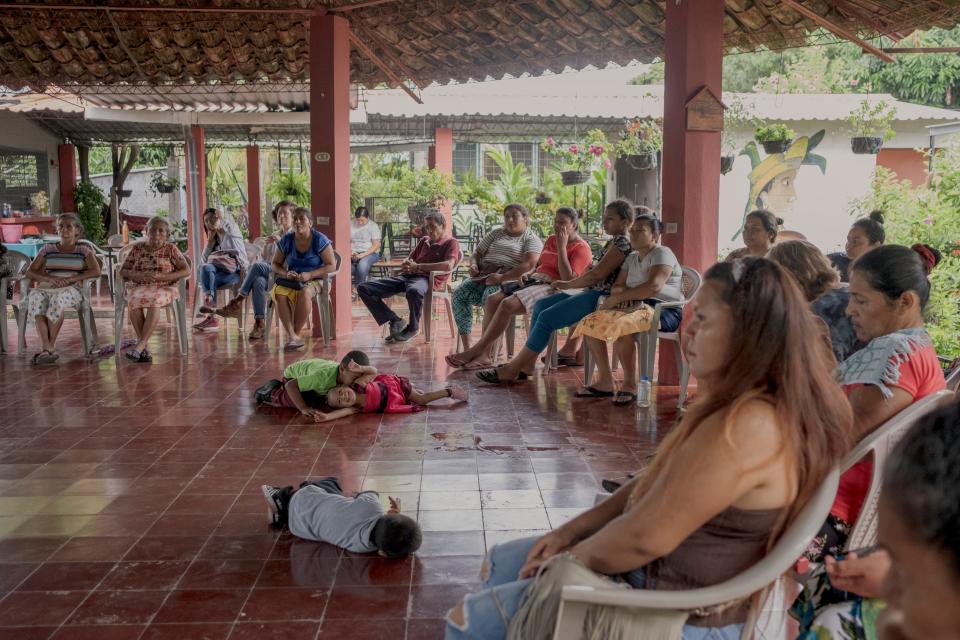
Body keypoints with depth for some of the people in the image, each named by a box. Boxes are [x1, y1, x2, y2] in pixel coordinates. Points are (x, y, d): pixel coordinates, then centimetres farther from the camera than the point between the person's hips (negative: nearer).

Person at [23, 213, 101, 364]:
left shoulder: (84, 250, 14)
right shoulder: (48, 249, 20)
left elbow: (96, 271, -2)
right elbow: (30, 272, 12)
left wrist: (71, 279, -14)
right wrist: (51, 278, -8)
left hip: (72, 289, -2)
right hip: (46, 288, 2)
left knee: (58, 297, -39)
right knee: (35, 297, -35)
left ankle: (51, 345, -30)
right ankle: (46, 347, -43)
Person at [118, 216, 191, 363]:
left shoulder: (170, 249, 8)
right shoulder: (137, 248, 14)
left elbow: (186, 270, 0)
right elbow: (122, 271, 13)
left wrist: (162, 276, -13)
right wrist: (139, 275, -9)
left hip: (164, 288, -2)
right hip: (139, 287, 2)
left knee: (154, 300, -39)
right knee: (135, 300, -35)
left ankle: (140, 345, -41)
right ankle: (144, 349, -36)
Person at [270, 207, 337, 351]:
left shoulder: (319, 240, -5)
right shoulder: (286, 240, 5)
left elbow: (332, 266, -7)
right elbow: (274, 264, 12)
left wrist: (309, 275, -20)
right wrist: (286, 273, -11)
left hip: (313, 280, -3)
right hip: (290, 280, 3)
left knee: (305, 293, -39)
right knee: (279, 293, -32)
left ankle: (295, 334, -24)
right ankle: (293, 336, -40)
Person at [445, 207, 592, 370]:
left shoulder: (581, 248, -4)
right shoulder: (551, 240, 20)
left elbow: (568, 280, -16)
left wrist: (561, 247, -14)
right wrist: (527, 275, 5)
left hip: (553, 288, -8)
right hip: (535, 280, 8)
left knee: (508, 304, -28)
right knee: (492, 299, -16)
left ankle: (476, 351, -20)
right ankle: (486, 355, -22)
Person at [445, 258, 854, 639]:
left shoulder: (749, 425, -31)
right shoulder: (740, 404, 4)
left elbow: (646, 535, -29)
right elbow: (654, 482, 10)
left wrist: (572, 559, -10)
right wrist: (570, 532, 4)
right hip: (654, 573, 10)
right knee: (500, 563, 22)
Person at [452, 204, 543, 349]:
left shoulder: (532, 239, 6)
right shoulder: (496, 234, 25)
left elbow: (528, 265, -12)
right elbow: (477, 253, 27)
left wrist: (502, 277, -22)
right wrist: (473, 264, 1)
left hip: (510, 279, -5)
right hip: (483, 275, 6)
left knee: (491, 297, -38)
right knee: (460, 294, -23)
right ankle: (467, 347, -28)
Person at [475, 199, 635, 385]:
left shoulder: (622, 242, -12)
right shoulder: (612, 242, 21)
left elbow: (597, 274, -18)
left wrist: (568, 284, -5)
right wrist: (568, 284, 6)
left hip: (601, 296, -11)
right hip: (592, 292, 11)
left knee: (547, 317, -17)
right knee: (541, 305, 2)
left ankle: (512, 370, -11)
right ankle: (526, 364, -2)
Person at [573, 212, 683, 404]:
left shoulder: (662, 253, -6)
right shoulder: (632, 258, 21)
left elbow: (654, 286, -23)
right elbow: (617, 286, 17)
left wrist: (618, 297, -20)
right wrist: (619, 293, -10)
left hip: (664, 309, -9)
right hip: (638, 306, 9)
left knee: (621, 325, -36)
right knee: (590, 323, -7)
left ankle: (630, 385, -26)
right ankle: (605, 381, -7)